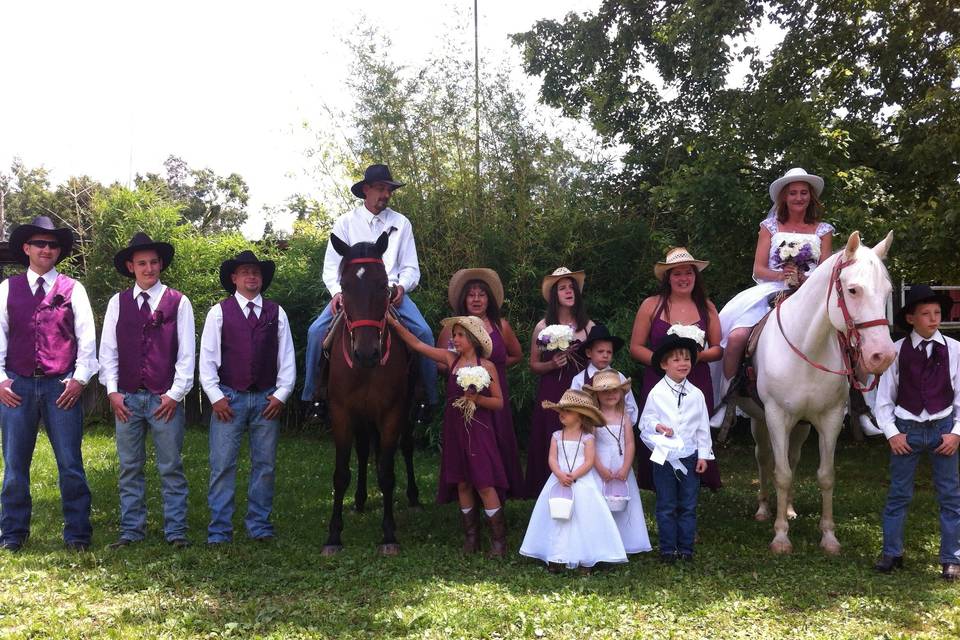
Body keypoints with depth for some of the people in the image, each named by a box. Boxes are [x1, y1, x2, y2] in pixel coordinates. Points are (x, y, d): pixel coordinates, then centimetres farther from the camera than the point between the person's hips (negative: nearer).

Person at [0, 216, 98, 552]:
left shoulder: (73, 289, 6)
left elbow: (87, 337, 3)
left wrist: (79, 379, -5)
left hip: (62, 386, -1)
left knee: (70, 464, 0)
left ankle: (77, 534, 9)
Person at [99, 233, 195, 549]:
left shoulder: (178, 302, 1)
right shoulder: (118, 303, 8)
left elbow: (187, 353, -1)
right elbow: (108, 350, 8)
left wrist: (175, 394, -7)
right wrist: (112, 391, -1)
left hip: (166, 399, -2)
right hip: (126, 398, 3)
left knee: (171, 468, 2)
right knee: (130, 468, 9)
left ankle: (176, 531, 9)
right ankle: (131, 530, 18)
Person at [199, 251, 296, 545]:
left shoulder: (276, 312, 9)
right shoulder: (219, 312, 4)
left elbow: (286, 357, 7)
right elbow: (207, 357, 1)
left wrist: (281, 394, -1)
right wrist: (215, 396, -6)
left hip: (267, 399, 2)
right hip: (229, 398, -2)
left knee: (265, 465, 6)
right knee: (222, 465, -3)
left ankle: (259, 526, 15)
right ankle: (219, 530, 4)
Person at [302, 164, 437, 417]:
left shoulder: (401, 223, 9)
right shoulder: (346, 222, 6)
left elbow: (411, 267, 7)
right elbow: (331, 265, 3)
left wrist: (401, 286, -14)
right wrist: (337, 292, -16)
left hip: (392, 291, 0)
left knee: (423, 332, -22)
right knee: (316, 331, -20)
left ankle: (430, 399, -10)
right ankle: (311, 396, -6)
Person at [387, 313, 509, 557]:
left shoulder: (486, 366, -5)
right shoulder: (451, 359, 5)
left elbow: (499, 402, -2)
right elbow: (416, 344, 5)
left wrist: (477, 398, -19)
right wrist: (392, 322, -1)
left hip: (478, 430, -4)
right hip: (455, 430, 4)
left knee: (484, 484, -7)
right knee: (462, 483, 9)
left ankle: (498, 539, 1)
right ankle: (471, 536, 20)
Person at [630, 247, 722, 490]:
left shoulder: (706, 307, 9)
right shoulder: (651, 305, 4)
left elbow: (718, 348, 9)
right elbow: (636, 347, 3)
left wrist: (698, 356, -11)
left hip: (697, 385, 1)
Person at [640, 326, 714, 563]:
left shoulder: (696, 394, 2)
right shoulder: (656, 393, -4)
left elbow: (703, 427, 6)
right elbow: (645, 421, -1)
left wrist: (703, 455, 4)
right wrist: (656, 426, -22)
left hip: (690, 456, 2)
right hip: (664, 456, -2)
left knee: (688, 506, 7)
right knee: (666, 506, 5)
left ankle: (686, 547, 17)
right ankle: (667, 548, 13)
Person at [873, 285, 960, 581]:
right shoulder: (897, 351, -4)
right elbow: (884, 399, 0)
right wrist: (892, 433, -7)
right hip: (906, 429, 0)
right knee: (898, 493, 7)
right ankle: (891, 553, 19)